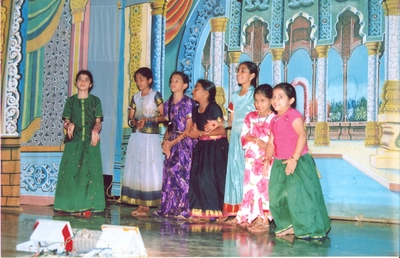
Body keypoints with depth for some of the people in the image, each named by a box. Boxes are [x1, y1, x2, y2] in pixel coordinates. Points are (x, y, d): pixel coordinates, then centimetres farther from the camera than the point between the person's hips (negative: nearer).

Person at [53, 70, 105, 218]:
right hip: (73, 142, 1)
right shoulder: (71, 100, 11)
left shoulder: (95, 101, 9)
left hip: (90, 142, -1)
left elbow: (98, 122, 3)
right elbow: (66, 121, 8)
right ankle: (70, 206, 2)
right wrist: (69, 125, -16)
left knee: (89, 172, -6)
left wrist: (96, 130, -18)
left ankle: (85, 207, -5)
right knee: (70, 172, -4)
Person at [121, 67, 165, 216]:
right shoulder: (135, 97, 14)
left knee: (148, 170, -6)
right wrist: (134, 122, -8)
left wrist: (148, 119, -17)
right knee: (135, 169, 3)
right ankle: (140, 205, 7)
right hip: (136, 137, 6)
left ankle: (146, 206, -3)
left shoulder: (155, 95, -2)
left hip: (150, 137, -6)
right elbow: (130, 118, 13)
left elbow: (163, 116, -7)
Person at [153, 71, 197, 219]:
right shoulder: (168, 104, 13)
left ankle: (183, 210, 0)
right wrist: (165, 141, -3)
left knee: (182, 174, -7)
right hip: (171, 143, 6)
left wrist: (172, 142, -13)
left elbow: (188, 129, -10)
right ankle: (168, 208, 12)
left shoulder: (188, 103, -6)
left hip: (185, 142, -6)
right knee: (169, 175, 5)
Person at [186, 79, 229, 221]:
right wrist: (193, 133, -6)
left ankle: (214, 210, 2)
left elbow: (222, 130, -14)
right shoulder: (195, 110, 13)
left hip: (216, 147, -7)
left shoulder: (215, 108, -9)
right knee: (197, 177, -1)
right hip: (202, 147, 7)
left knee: (211, 177, -9)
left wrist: (200, 133, -13)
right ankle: (202, 210, 7)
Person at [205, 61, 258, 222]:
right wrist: (219, 124, 0)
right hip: (235, 138, 6)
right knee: (233, 171, 7)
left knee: (244, 171, -5)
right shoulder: (235, 96, 16)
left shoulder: (255, 95, -4)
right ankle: (231, 210, 12)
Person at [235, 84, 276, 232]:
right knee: (251, 186, 6)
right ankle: (251, 218, 12)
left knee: (264, 186, -7)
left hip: (267, 159, -5)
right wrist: (257, 140, -11)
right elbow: (243, 136, 6)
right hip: (251, 159, 5)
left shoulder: (274, 119, -4)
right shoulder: (250, 117, 12)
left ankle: (263, 219, -1)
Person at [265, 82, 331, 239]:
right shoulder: (274, 120, 14)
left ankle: (309, 229, 6)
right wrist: (268, 158, 2)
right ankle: (288, 225, 24)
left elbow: (302, 136, -19)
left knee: (299, 194, -7)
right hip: (280, 163, 8)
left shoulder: (292, 115, -10)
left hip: (297, 162, -8)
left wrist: (294, 158, -23)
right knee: (278, 195, 10)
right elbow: (271, 142, 15)